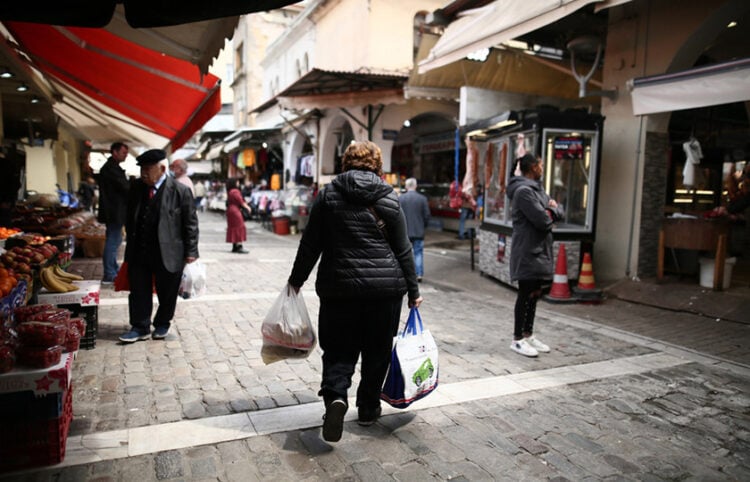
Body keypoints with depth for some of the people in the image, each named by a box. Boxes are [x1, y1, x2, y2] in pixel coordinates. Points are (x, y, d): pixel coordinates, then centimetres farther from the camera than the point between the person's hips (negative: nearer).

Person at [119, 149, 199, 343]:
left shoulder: (180, 191, -11)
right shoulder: (136, 187, 5)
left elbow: (190, 223, -7)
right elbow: (130, 218, 17)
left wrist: (190, 252, -9)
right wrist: (131, 243, 15)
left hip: (168, 253, -4)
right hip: (138, 252, 4)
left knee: (167, 293, 10)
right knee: (138, 291, 9)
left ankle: (162, 324, 31)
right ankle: (140, 327, 22)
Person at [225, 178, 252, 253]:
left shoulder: (230, 191, 14)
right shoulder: (235, 191, -16)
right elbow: (241, 201, -16)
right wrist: (247, 207, -5)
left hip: (230, 210, 10)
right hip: (235, 211, -10)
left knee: (234, 228, 12)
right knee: (239, 228, -8)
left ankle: (235, 247, 16)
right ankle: (239, 247, -10)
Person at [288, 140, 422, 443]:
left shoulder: (328, 194, 0)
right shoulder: (389, 198, -1)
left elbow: (311, 244, 2)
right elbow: (403, 249, 2)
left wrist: (297, 279, 14)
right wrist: (413, 290, 10)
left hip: (340, 287, 0)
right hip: (386, 287, 1)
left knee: (339, 350, 11)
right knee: (377, 350, 16)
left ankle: (335, 395, -14)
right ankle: (368, 409, 27)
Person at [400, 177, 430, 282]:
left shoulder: (400, 199, -6)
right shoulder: (422, 198, -4)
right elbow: (427, 215, -2)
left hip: (404, 231, 0)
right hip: (419, 231, 0)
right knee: (418, 253, 7)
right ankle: (419, 274, 4)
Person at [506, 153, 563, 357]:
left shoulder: (537, 189, 16)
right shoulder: (524, 191, -16)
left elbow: (559, 212, 14)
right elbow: (542, 220, -23)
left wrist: (551, 210, -8)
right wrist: (550, 212, -2)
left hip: (539, 251, 10)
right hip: (527, 252, -10)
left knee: (534, 294, 15)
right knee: (526, 295, -2)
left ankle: (528, 335, 26)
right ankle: (518, 339, 8)